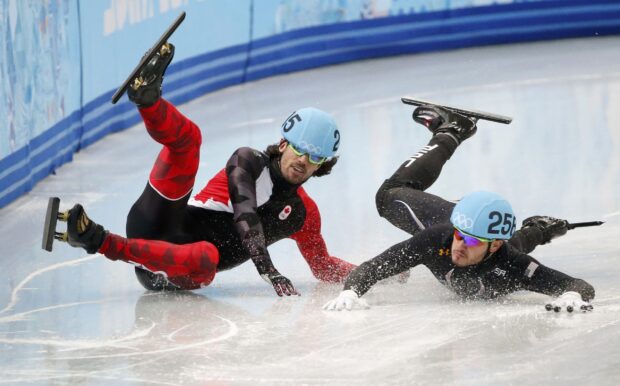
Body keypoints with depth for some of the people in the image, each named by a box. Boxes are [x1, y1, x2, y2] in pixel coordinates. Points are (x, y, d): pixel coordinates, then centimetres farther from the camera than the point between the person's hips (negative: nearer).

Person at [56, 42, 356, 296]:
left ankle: (102, 243, -44)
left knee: (206, 256, -41)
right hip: (156, 224, -1)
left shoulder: (304, 214, 17)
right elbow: (244, 213, -13)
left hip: (179, 273, 1)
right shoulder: (248, 161, 7)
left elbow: (324, 267, 31)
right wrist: (267, 269, -28)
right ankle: (147, 96, -53)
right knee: (188, 136, -19)